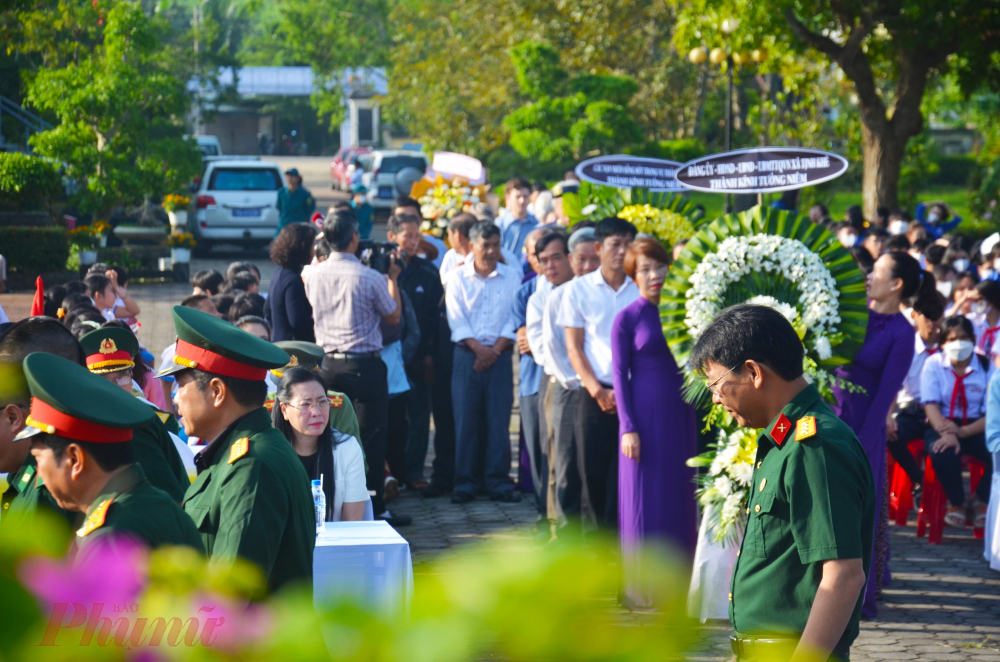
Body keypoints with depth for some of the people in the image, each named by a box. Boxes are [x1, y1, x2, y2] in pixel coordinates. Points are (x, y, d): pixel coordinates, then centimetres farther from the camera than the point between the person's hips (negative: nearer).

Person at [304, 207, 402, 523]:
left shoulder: (313, 275, -2)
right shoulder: (370, 278, -14)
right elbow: (394, 317, -1)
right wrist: (393, 278, 10)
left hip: (329, 364, 5)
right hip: (364, 365, -5)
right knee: (370, 437, 2)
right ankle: (373, 506, 4)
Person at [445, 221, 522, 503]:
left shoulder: (512, 276, 7)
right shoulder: (458, 277, 6)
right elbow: (456, 319, -1)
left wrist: (496, 349, -9)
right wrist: (479, 348, -12)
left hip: (500, 354, 0)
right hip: (467, 354, 0)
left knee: (499, 420, -1)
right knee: (465, 420, -2)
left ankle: (498, 481, 4)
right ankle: (464, 482, 4)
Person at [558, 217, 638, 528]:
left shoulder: (641, 289, 6)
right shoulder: (580, 289, 6)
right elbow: (574, 346, 4)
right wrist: (598, 391, -6)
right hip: (596, 395, 0)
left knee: (624, 475, -5)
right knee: (593, 471, 1)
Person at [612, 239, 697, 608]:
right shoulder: (628, 318, -3)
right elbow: (620, 374, -5)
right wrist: (628, 427, -11)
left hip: (680, 414, 4)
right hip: (645, 414, -4)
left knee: (678, 493, 7)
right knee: (643, 495, -1)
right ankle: (636, 585, 6)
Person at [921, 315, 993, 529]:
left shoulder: (987, 367, 2)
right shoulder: (934, 364, 3)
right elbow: (930, 405, -6)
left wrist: (962, 432, -22)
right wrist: (947, 434, -26)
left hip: (976, 428, 1)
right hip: (942, 425, -1)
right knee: (943, 453, -36)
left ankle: (981, 501, -1)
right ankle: (957, 502, -7)